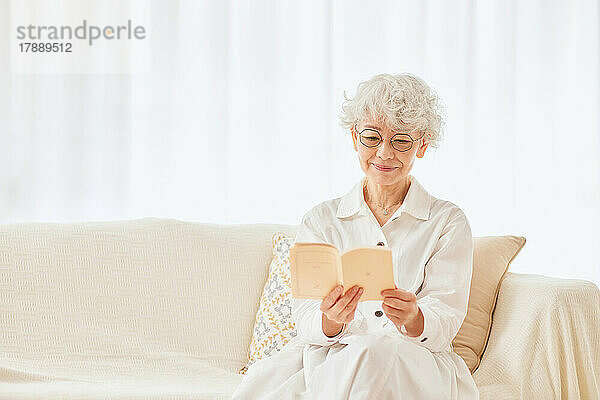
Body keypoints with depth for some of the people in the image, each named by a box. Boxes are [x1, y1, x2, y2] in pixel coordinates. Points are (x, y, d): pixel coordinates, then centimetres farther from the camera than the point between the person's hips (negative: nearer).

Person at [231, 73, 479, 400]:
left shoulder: (448, 222, 10)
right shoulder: (320, 220, 14)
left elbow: (444, 321, -2)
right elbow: (305, 318, 2)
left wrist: (412, 319, -28)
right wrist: (331, 321, -24)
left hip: (413, 365, 0)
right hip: (325, 356, 1)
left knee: (372, 354, -38)